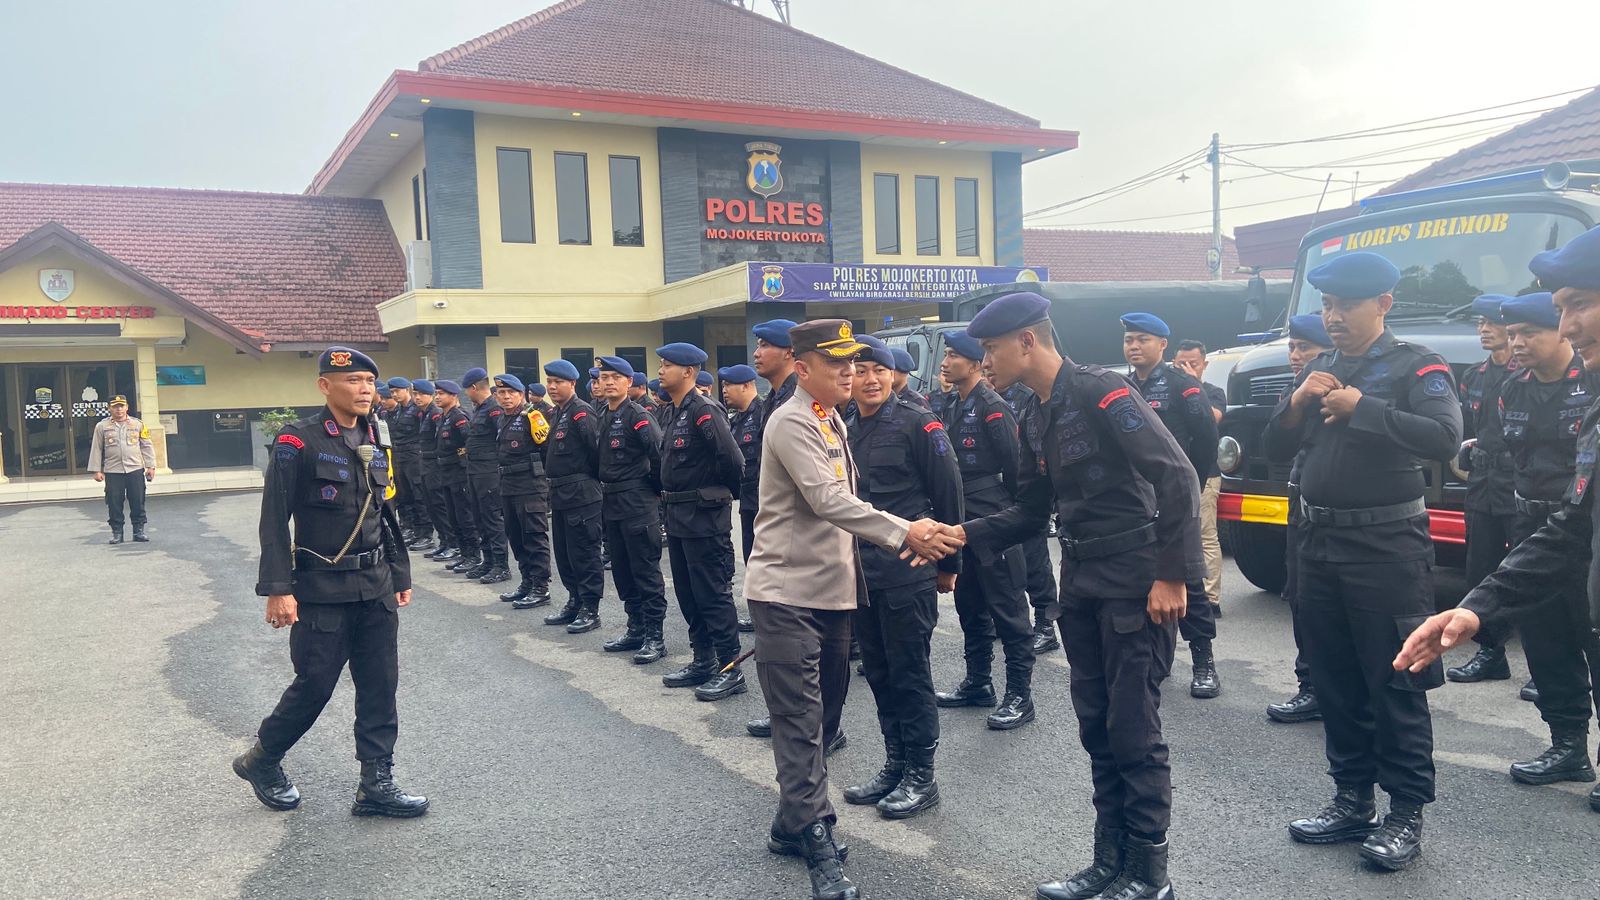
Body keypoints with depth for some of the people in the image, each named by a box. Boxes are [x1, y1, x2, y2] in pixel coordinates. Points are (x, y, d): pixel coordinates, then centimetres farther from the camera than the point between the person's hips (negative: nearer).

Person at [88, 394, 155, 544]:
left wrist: (150, 466, 1)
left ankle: (139, 530, 11)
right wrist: (97, 470, 1)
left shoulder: (138, 424, 7)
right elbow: (96, 449, 6)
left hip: (135, 470, 0)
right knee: (114, 503, 1)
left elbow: (146, 446, 8)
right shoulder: (102, 426, 5)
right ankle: (117, 532, 10)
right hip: (112, 472, 0)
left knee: (138, 502, 2)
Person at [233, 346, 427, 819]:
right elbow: (274, 521, -13)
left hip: (376, 588, 6)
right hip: (322, 589, -6)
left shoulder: (373, 442, 10)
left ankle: (376, 784, 15)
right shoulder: (298, 441, -10)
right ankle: (261, 760, 28)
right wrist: (278, 590, -18)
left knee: (380, 685, 6)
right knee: (315, 684, 2)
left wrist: (400, 575, 16)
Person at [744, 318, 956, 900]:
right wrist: (904, 533, -29)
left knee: (821, 714, 14)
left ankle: (792, 825, 27)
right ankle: (817, 844, 0)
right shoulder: (791, 423, -14)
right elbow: (827, 500, -25)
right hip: (787, 592, -9)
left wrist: (898, 539, 10)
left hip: (832, 589, 9)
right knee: (800, 720, -5)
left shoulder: (832, 421, 14)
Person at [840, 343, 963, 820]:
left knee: (910, 674, 1)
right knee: (880, 673, 14)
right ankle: (894, 766, 27)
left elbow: (948, 495, -7)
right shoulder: (846, 430, 10)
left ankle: (921, 777, 14)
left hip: (907, 573, -6)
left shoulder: (919, 424, -8)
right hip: (862, 574, 7)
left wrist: (948, 563, -4)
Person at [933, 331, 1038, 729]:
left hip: (992, 519, -9)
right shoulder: (952, 407, 15)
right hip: (961, 519, 9)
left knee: (1007, 606, -4)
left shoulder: (992, 406, -12)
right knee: (969, 603, 15)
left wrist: (1008, 508, -4)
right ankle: (977, 683, 27)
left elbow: (1014, 461, -13)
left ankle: (1019, 694, 2)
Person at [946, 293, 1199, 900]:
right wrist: (965, 534, 5)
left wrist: (1173, 574, -21)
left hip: (1135, 587, -9)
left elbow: (1177, 476, -19)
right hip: (1081, 587, 9)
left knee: (1134, 732, -1)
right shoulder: (1041, 420, 13)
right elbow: (1031, 513, 18)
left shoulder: (1102, 393, -14)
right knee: (1096, 729, 14)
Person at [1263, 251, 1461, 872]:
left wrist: (1361, 409, -22)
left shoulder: (1416, 366, -6)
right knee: (1335, 683, 13)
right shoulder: (1319, 370, 13)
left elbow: (1445, 437, -22)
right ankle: (1353, 801, 25)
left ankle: (1407, 813, 12)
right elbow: (1275, 451, 11)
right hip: (1320, 543, 7)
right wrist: (1296, 405, -7)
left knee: (1396, 686, 0)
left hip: (1387, 548, -6)